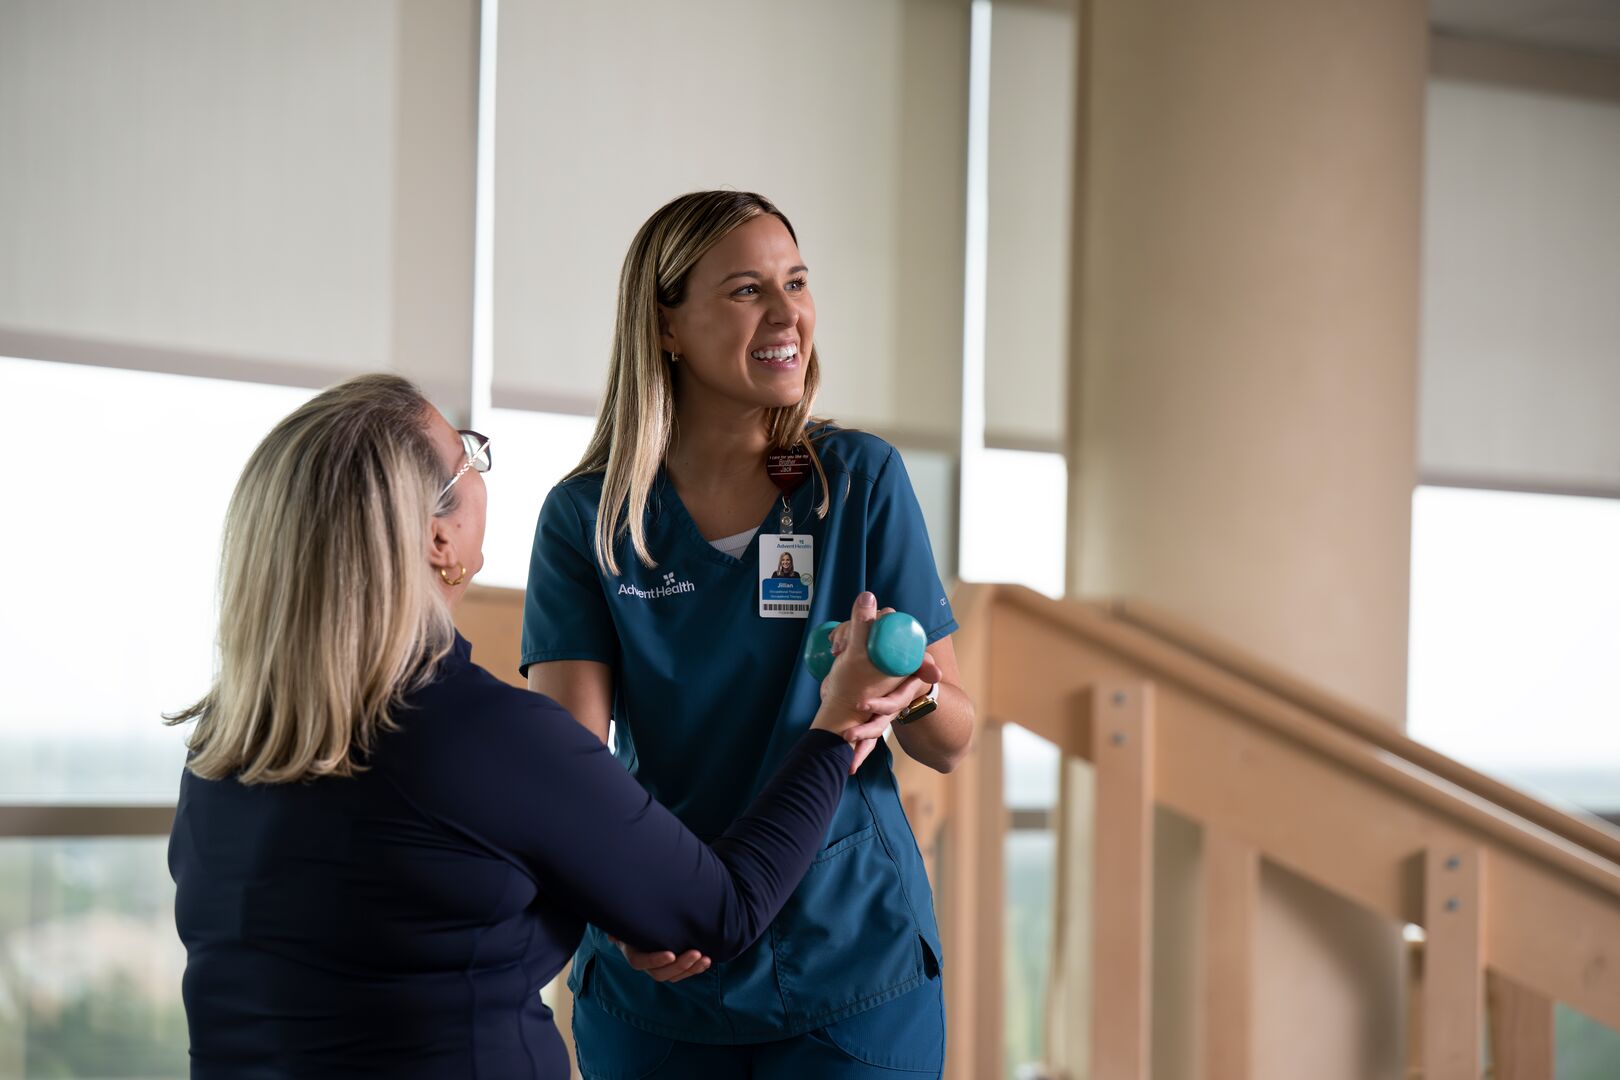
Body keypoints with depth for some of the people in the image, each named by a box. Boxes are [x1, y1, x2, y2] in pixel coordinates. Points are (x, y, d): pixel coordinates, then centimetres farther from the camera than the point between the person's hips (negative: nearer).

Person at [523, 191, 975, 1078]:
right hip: (654, 980, 0)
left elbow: (952, 743, -2)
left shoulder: (862, 480, -2)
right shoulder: (586, 516, -2)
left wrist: (909, 688, -25)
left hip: (854, 967, 0)